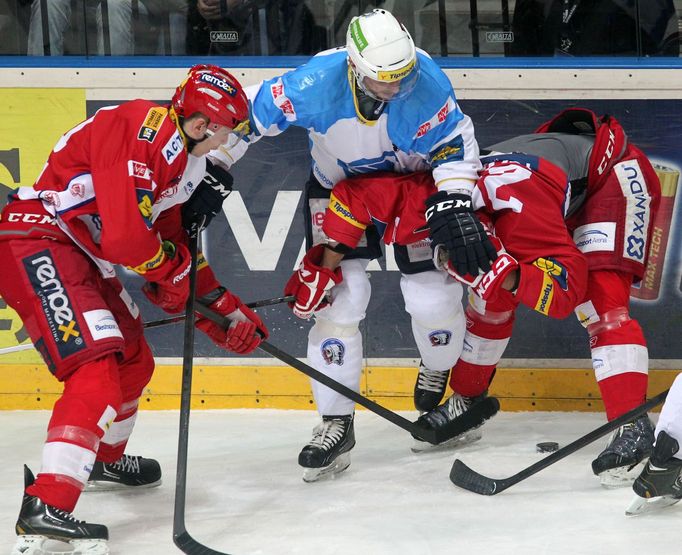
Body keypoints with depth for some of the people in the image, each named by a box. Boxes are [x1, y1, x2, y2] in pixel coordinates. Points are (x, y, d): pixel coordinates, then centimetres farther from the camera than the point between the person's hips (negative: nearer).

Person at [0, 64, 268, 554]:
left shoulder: (188, 160, 13)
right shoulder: (142, 130, -21)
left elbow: (174, 241, 21)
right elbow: (125, 237, -26)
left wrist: (224, 309, 15)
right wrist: (172, 268, -7)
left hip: (80, 255, 11)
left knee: (134, 360, 24)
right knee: (96, 364, -24)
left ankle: (104, 459, 50)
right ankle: (46, 508, -32)